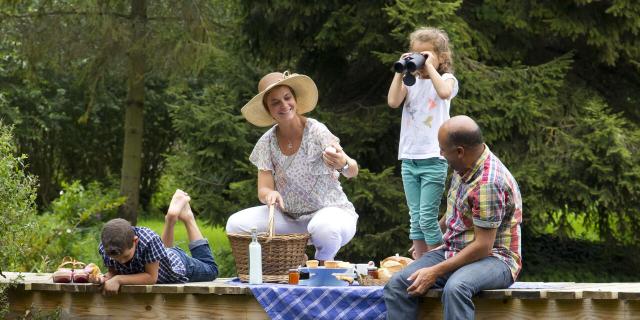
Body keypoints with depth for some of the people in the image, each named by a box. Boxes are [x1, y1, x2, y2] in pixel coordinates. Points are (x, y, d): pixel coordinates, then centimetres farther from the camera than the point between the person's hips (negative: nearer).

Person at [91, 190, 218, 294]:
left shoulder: (149, 239, -49)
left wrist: (119, 280, -50)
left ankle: (187, 217, 35)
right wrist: (103, 279, -44)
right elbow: (113, 273, -21)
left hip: (178, 264, -3)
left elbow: (151, 277, -42)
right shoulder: (105, 248, -36)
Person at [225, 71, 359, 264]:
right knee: (236, 224, -18)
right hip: (289, 217, 4)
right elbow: (263, 190, -3)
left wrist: (343, 164, -48)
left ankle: (323, 263, -6)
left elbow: (352, 172, -23)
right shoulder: (267, 143, -1)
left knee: (325, 228, -39)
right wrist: (270, 194, -29)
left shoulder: (316, 131, -13)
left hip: (329, 211, -4)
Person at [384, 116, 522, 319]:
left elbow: (483, 246, -24)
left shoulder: (488, 184, -24)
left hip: (493, 258, -9)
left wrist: (435, 272, -22)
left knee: (455, 288, -41)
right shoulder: (465, 167, 4)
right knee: (397, 285, -13)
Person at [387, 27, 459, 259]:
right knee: (415, 218, 7)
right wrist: (400, 72, -5)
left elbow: (444, 92, -25)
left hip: (433, 159, -5)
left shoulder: (446, 79, -1)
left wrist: (430, 67, -17)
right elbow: (393, 102, -6)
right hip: (409, 159, 5)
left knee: (427, 218, -8)